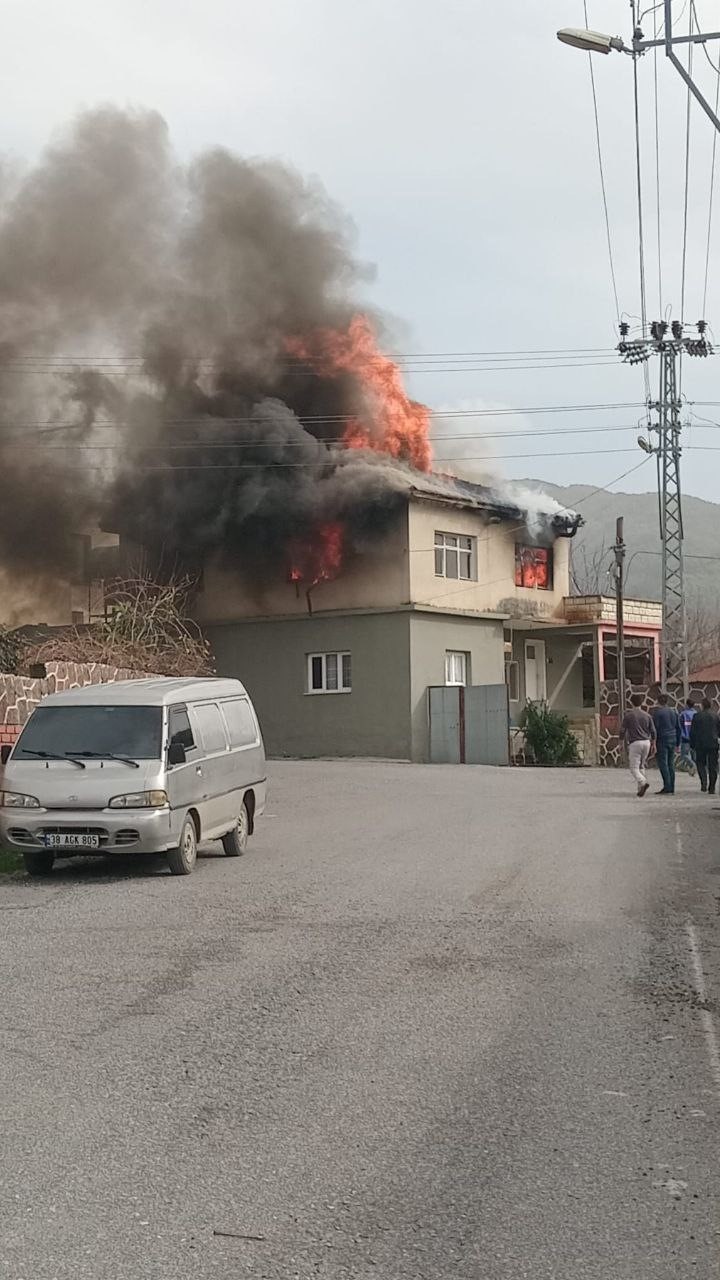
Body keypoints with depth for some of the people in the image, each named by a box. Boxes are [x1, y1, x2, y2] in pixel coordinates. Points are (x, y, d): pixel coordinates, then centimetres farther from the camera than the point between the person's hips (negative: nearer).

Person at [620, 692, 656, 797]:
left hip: (635, 743, -5)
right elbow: (653, 731, 7)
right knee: (641, 766, 16)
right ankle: (641, 789, 10)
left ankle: (643, 782, -27)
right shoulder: (647, 716, 8)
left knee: (634, 768, -3)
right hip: (646, 742, 5)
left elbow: (622, 730, -1)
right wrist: (652, 744, 17)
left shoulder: (628, 715, -2)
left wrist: (621, 743, 10)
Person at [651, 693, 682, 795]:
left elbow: (655, 728, -12)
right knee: (671, 764, 8)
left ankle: (667, 787, -14)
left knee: (662, 764, -6)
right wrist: (677, 743, 19)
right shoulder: (674, 712, 13)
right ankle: (672, 789, 8)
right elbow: (679, 728, 15)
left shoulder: (657, 712, -7)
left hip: (662, 740, -6)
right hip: (672, 740, 7)